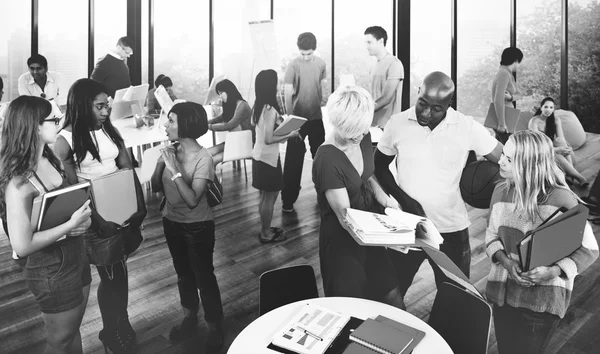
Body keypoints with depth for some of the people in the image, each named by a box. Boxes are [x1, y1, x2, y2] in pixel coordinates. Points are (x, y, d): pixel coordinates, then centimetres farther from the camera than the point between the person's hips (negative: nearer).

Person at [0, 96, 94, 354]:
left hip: (76, 257, 7)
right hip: (51, 272, -7)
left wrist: (82, 218, -8)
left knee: (73, 331, 25)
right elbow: (22, 246, -27)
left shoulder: (49, 160, -3)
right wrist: (70, 225, -26)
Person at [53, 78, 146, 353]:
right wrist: (98, 220, -22)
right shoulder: (66, 140, -13)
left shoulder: (109, 130, 2)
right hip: (97, 218, -5)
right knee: (110, 276, 8)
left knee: (119, 272, 17)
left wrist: (140, 206, -6)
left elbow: (128, 169, 3)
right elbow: (70, 187, -15)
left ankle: (122, 325, 38)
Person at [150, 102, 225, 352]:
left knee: (204, 276, 5)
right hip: (172, 222, 6)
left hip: (198, 227, -6)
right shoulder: (170, 151, -5)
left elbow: (192, 200, -27)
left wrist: (175, 170, -30)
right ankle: (189, 318, 42)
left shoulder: (203, 158, -22)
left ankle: (215, 328, 24)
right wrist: (161, 163, -15)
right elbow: (156, 187, 2)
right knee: (183, 273, 22)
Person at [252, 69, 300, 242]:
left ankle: (265, 229, 31)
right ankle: (266, 234, 15)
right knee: (270, 197, 4)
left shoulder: (258, 106, 4)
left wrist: (278, 122, 21)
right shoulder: (270, 110, -23)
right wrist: (290, 135, -14)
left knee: (265, 196, 19)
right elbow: (269, 139, -25)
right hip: (268, 158, -9)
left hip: (259, 156, 9)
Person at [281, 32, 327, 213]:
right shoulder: (293, 64, -11)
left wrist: (319, 104, 14)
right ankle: (288, 199, 6)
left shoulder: (321, 63, 1)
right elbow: (287, 93, -16)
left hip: (316, 117, 4)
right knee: (293, 160, -2)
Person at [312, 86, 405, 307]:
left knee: (393, 297, 13)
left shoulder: (363, 138, -6)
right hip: (342, 240, -6)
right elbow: (345, 218, -24)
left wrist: (382, 196, -6)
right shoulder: (327, 161, -27)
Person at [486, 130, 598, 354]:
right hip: (502, 291, 5)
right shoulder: (501, 191, 1)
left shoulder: (561, 199, -15)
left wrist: (553, 272, -22)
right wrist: (505, 260, -11)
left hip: (543, 297, -5)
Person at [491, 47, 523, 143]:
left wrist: (510, 97, -12)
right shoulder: (504, 74, -17)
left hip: (507, 116, 10)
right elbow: (498, 100, -26)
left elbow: (518, 94, 13)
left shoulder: (509, 74, 13)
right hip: (503, 118, -10)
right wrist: (501, 124, -26)